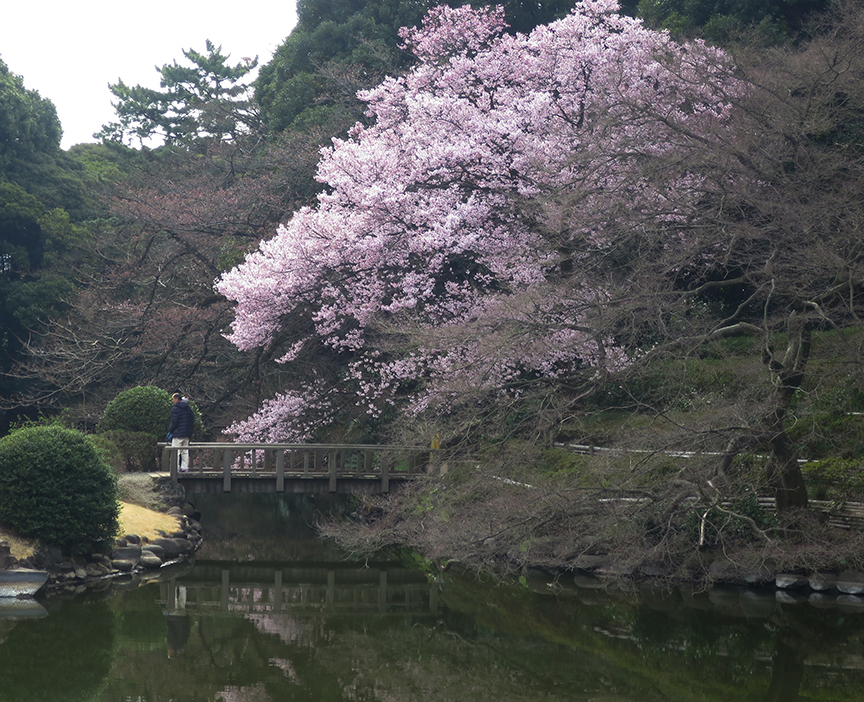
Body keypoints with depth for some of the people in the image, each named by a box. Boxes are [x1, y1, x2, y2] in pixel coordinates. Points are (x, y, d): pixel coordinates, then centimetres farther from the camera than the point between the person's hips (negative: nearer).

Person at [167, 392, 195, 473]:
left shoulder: (175, 409, -10)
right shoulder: (188, 408, 11)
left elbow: (174, 422, -13)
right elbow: (192, 420, 14)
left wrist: (170, 431, -1)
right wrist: (190, 431, 19)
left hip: (178, 434, -7)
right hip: (187, 434, 7)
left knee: (176, 451, -3)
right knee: (185, 451, 11)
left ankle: (176, 468, -6)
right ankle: (185, 467, 10)